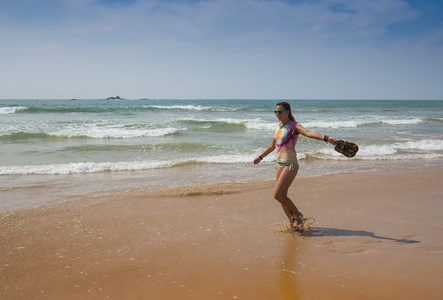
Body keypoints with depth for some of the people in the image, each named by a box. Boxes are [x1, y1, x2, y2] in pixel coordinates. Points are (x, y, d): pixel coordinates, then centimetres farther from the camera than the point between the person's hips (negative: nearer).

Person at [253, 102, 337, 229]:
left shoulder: (293, 125, -8)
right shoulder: (278, 127, 14)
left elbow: (308, 133, -26)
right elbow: (273, 145, 29)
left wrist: (325, 138, -44)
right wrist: (260, 157, 40)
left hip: (290, 165, -8)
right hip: (280, 164, 8)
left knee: (277, 194, -14)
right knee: (282, 196, 7)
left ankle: (298, 215, 6)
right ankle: (292, 222, 18)